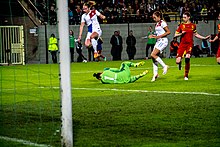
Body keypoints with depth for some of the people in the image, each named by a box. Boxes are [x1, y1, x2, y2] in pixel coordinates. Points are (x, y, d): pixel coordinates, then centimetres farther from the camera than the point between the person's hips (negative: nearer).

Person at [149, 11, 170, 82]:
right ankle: (155, 74, 4)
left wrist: (159, 36, -18)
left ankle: (164, 66, -10)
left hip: (163, 41, -9)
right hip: (158, 41, 9)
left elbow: (168, 32, -15)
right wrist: (154, 36, 6)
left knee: (153, 55, -20)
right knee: (154, 57, 2)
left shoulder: (162, 23, -10)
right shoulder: (157, 24, 17)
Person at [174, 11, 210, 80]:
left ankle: (186, 75, -2)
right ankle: (180, 62, 30)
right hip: (182, 44, 0)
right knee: (177, 61, -12)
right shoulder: (181, 25, 4)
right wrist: (181, 33, -12)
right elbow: (175, 35, 6)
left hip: (189, 44, 0)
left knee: (187, 58, -23)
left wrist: (204, 38, 14)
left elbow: (195, 34, 21)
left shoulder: (193, 25, 7)